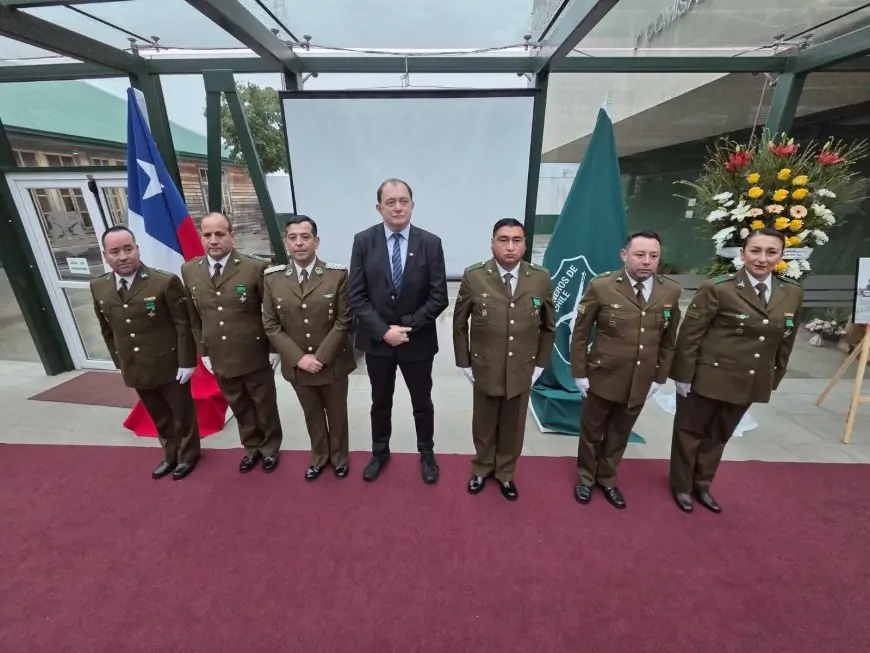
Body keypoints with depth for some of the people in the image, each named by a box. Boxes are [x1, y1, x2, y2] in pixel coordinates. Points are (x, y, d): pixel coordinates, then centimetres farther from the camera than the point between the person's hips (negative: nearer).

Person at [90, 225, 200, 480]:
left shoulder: (166, 282, -18)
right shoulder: (98, 287, 1)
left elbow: (183, 325, -15)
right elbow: (107, 330, 10)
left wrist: (186, 362, -15)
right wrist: (120, 363, 11)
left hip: (170, 365, -5)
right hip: (135, 369, 5)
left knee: (182, 413, 14)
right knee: (159, 418, 21)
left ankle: (188, 455, 37)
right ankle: (170, 455, 43)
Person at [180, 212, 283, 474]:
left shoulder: (255, 268, -15)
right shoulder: (189, 271, 0)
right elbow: (194, 316, 8)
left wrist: (274, 348, -7)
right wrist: (203, 351, 8)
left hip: (255, 354, -4)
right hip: (219, 357, 4)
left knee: (264, 404, 15)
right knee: (239, 407, 20)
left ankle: (270, 448, 37)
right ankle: (251, 447, 42)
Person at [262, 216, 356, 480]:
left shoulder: (337, 274, -11)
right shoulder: (272, 278, -4)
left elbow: (344, 321, -12)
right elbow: (271, 325, -3)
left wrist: (321, 357, -17)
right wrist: (299, 358, -12)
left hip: (333, 363, -2)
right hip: (297, 366, 2)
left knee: (336, 414, 17)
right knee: (312, 415, 22)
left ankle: (339, 457, 43)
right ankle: (319, 456, 46)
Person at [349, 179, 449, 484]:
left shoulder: (430, 243, -8)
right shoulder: (363, 241, -5)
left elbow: (439, 297, -10)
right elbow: (357, 296, -7)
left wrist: (407, 326, -16)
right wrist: (383, 331, -16)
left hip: (418, 340, 0)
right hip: (376, 340, 1)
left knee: (422, 402, 17)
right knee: (380, 402, 20)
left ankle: (427, 453, 42)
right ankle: (380, 452, 44)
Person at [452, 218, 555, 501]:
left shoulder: (541, 279, -6)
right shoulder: (473, 277, -11)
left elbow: (549, 326, 5)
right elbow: (459, 323, -2)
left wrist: (540, 364, 4)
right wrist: (464, 363, -2)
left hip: (522, 371, 2)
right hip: (484, 369, -1)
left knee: (513, 427, 18)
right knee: (484, 425, 18)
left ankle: (505, 473, 44)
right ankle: (482, 468, 45)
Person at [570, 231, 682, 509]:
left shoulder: (671, 291, -3)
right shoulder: (601, 286, -14)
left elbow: (668, 339, 6)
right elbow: (580, 333, -9)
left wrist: (659, 378, 6)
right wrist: (579, 373, -8)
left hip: (641, 382, 3)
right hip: (602, 378, -3)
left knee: (619, 435, 21)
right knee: (592, 432, 17)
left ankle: (607, 479, 44)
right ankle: (585, 478, 40)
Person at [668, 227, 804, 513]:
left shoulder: (793, 294, 3)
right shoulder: (718, 289, -15)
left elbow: (785, 341, 11)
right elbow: (689, 334, -14)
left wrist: (774, 379, 11)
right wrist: (683, 376, -13)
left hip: (751, 383, 5)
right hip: (707, 378, -5)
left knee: (719, 436, 21)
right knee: (690, 433, 12)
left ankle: (702, 484, 41)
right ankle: (682, 487, 32)